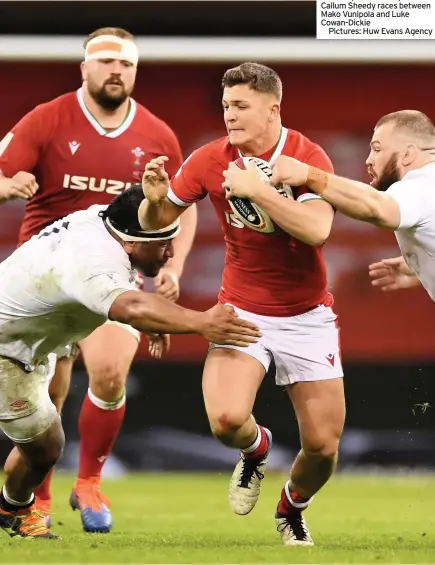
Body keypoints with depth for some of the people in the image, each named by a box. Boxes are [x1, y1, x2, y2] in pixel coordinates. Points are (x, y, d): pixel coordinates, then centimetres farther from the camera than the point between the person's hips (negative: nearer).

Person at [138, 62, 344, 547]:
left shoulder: (308, 157, -13)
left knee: (322, 446, -2)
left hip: (307, 316, -1)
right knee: (226, 420, -25)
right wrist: (154, 199, -18)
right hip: (242, 311, 1)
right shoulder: (210, 160, -6)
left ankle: (292, 510, 32)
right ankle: (255, 450, 14)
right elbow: (156, 221, 4)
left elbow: (317, 229, -28)